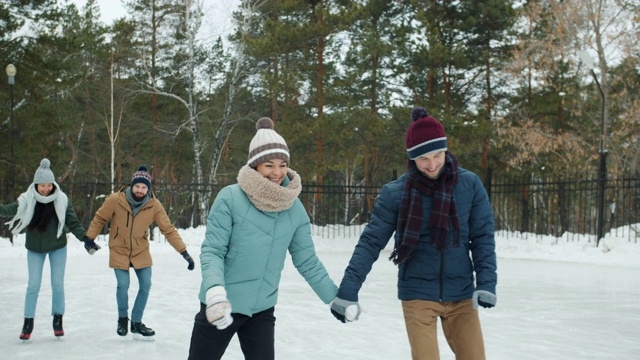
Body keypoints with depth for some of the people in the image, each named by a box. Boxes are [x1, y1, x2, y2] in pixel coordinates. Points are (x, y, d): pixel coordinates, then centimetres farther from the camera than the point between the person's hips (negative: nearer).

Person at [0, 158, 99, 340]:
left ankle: (58, 320, 19)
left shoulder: (61, 199, -14)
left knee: (57, 284, 3)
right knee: (33, 285, 1)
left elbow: (73, 223, -10)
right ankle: (28, 322, 13)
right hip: (35, 249, 0)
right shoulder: (28, 199, -15)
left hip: (58, 247, 0)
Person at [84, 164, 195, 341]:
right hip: (119, 250, -2)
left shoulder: (154, 205, -18)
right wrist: (90, 238, 1)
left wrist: (184, 252, -18)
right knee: (123, 285, -11)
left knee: (145, 286, 1)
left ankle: (136, 323, 21)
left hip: (141, 251, 2)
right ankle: (122, 318, 18)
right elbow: (99, 218, -4)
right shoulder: (115, 200, -21)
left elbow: (168, 229, -14)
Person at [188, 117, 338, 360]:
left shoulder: (294, 208, -1)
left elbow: (307, 262, 7)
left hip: (262, 311, 3)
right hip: (221, 307, -3)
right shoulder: (230, 198, -14)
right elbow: (212, 251, -13)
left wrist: (337, 298, 8)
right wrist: (215, 290, -30)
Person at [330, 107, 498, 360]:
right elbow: (371, 242, -7)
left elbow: (482, 237, 0)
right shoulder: (395, 193, -8)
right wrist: (347, 290, -13)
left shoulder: (469, 184, -4)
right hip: (417, 295, -2)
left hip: (461, 295, 2)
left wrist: (486, 282, -11)